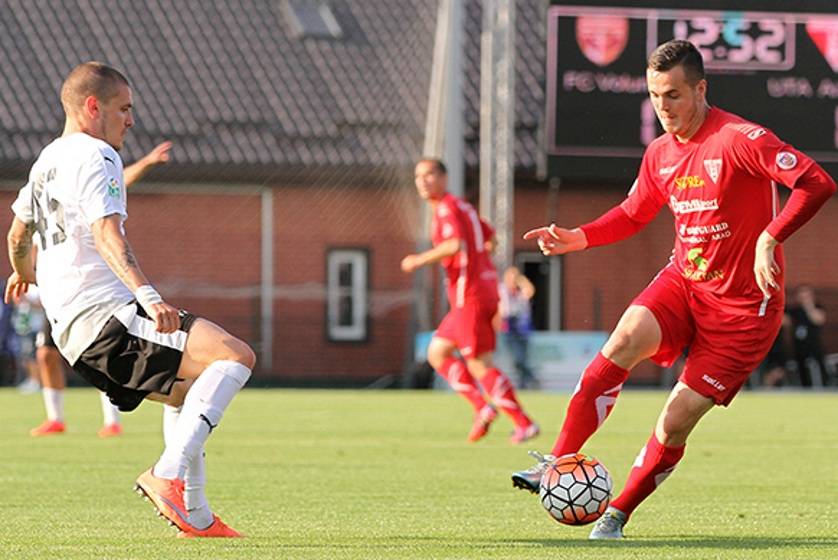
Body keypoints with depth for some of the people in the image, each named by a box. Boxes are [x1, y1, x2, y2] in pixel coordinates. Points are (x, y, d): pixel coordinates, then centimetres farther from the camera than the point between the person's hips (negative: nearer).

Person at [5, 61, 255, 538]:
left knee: (193, 392, 27)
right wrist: (148, 296, -36)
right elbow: (106, 234, -25)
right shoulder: (95, 156, -8)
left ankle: (196, 515, 20)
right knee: (236, 356, -21)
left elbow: (19, 234, 37)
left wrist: (24, 273, 59)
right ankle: (168, 474, -30)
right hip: (107, 317, -10)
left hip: (71, 330, 10)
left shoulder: (48, 160, 21)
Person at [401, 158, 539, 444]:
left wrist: (420, 260, -17)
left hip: (470, 295, -10)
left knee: (480, 365, -7)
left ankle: (525, 424, -6)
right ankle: (482, 407, 4)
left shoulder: (446, 208, -10)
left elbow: (456, 244, -26)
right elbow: (490, 239, 27)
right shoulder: (462, 207, 19)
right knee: (437, 352, 13)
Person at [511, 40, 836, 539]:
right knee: (626, 339, -26)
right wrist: (579, 238, 4)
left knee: (675, 423, -7)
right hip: (684, 280, 5)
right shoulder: (660, 154, 5)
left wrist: (770, 238, -35)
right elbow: (633, 215, 22)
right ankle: (558, 465, -25)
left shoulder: (740, 139, -18)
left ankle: (618, 514, 13)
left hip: (743, 305, -5)